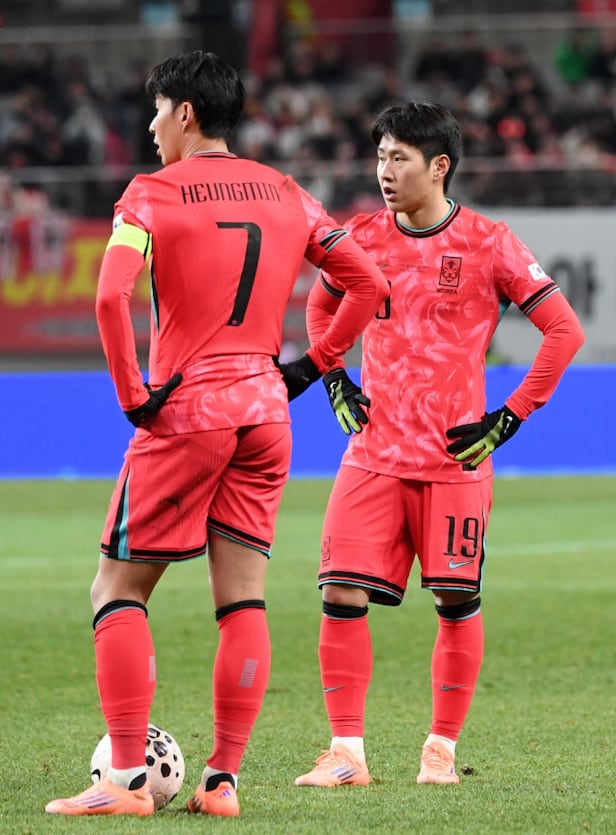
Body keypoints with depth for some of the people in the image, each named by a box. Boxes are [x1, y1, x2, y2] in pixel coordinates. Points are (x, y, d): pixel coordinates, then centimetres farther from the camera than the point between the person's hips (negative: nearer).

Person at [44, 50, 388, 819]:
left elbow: (111, 296, -21)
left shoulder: (153, 193, -6)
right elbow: (369, 285, 11)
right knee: (243, 602, 7)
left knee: (118, 590, 3)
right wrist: (312, 363, 13)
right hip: (264, 411, 5)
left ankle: (127, 778, -4)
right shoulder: (284, 195, 10)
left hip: (184, 412, -5)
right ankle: (223, 780, 5)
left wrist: (133, 395, -12)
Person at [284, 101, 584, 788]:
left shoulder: (488, 245, -6)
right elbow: (321, 305, 25)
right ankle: (347, 754, -3)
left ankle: (442, 749, 16)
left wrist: (510, 418, -7)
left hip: (454, 459, -2)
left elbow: (564, 331, -3)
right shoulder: (361, 239, 5)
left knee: (456, 603, 1)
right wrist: (335, 383, 11)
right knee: (342, 596, -8)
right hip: (373, 454, 3)